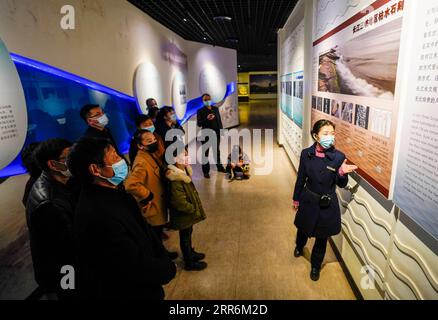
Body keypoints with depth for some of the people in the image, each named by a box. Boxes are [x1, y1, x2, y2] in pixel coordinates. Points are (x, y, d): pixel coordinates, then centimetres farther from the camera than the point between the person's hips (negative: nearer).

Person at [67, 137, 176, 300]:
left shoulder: (111, 192, -5)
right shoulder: (101, 216, -35)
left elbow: (141, 230, 2)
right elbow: (138, 268, -28)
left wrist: (163, 260, -7)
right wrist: (168, 268, -11)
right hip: (125, 293, -8)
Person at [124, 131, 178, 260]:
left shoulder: (151, 155, 1)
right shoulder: (141, 162, -30)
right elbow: (130, 185, -42)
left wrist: (166, 171, 0)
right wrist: (148, 196, -28)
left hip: (158, 203, 9)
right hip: (152, 207, -9)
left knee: (158, 232, 28)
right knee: (155, 235, 12)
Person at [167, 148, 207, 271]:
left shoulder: (183, 171, -2)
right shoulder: (175, 180, -32)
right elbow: (180, 203, -30)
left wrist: (194, 208, 11)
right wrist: (195, 210, -17)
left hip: (188, 213, 9)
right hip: (183, 215, -8)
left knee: (188, 235, 27)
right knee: (185, 237, 11)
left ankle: (190, 253, 48)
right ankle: (189, 263, 31)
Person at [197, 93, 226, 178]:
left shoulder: (215, 109, 8)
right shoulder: (200, 111, -5)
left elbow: (219, 121, 11)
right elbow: (199, 124, -12)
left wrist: (221, 131, 7)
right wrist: (207, 119, -26)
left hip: (216, 133, 4)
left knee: (217, 151, 16)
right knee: (205, 153, 3)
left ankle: (220, 167, 31)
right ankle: (206, 171, 10)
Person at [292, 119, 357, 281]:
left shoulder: (339, 157, -17)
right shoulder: (306, 154, -12)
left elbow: (341, 184, -7)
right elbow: (301, 178, 0)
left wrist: (342, 173, -29)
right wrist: (296, 198, 9)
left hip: (327, 205, -1)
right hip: (308, 201, 2)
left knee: (322, 236, 16)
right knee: (303, 228, 24)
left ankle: (315, 266, 42)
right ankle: (299, 247, 60)